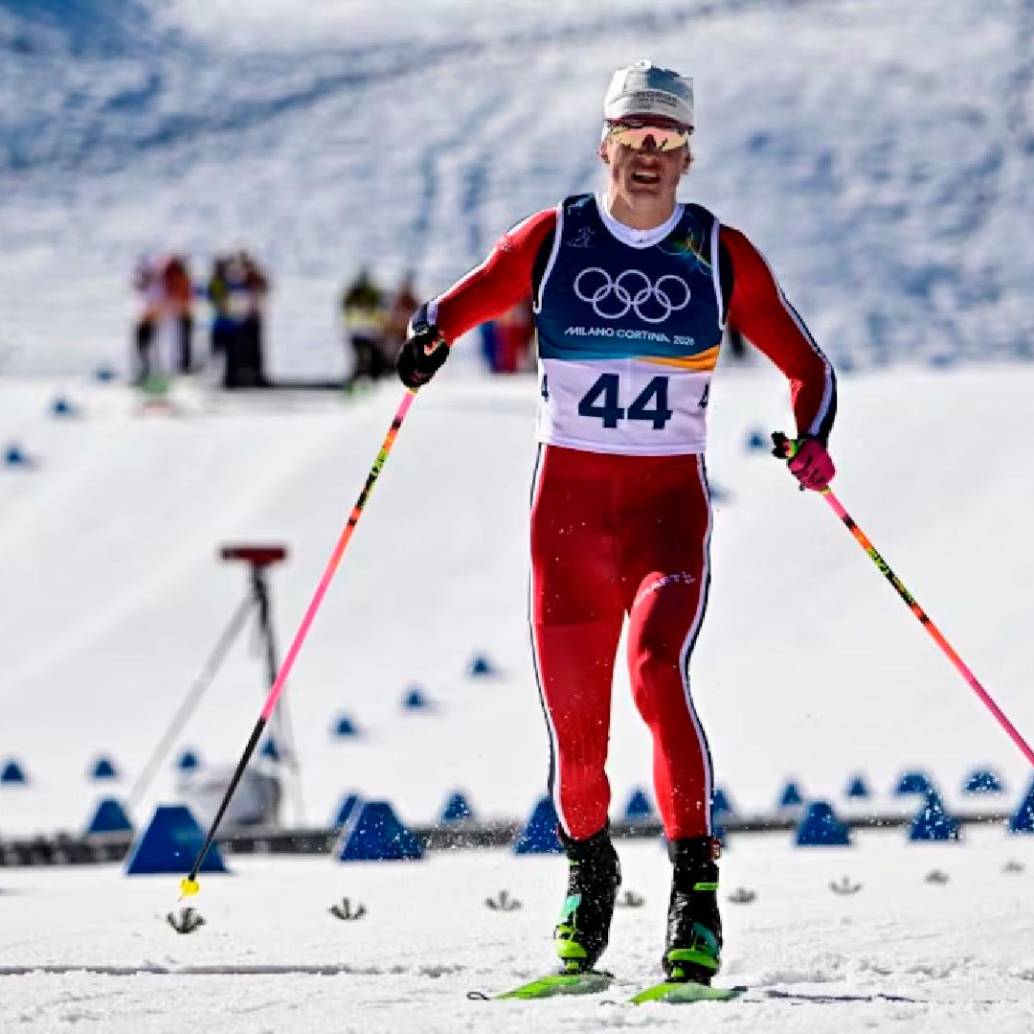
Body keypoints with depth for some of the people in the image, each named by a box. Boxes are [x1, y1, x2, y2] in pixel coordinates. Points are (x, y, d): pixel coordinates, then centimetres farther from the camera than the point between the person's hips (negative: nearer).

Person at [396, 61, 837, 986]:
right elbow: (459, 305, 3)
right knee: (575, 718, 3)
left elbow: (806, 365, 7)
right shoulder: (553, 240, 3)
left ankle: (697, 891, -22)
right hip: (568, 502, 1)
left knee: (657, 668, -26)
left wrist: (813, 439, -13)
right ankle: (589, 872, 32)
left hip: (670, 503, -1)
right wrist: (428, 340, -21)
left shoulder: (721, 256, 3)